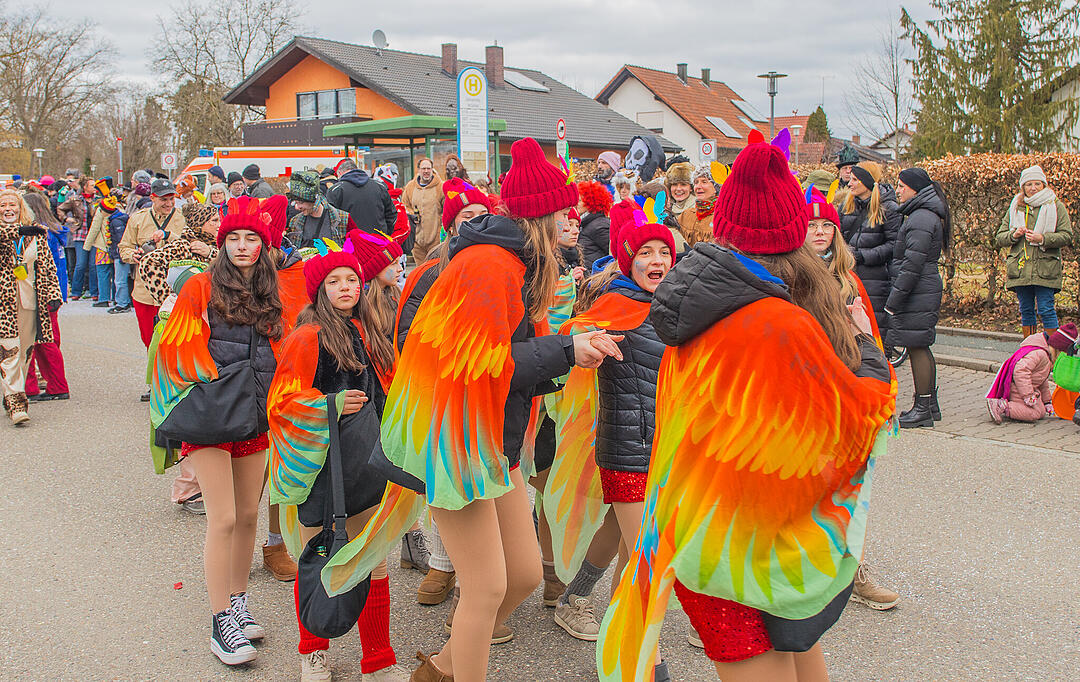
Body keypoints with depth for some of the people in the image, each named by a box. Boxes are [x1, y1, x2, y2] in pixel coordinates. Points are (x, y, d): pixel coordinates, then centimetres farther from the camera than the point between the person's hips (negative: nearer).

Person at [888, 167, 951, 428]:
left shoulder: (920, 220, -16)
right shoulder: (926, 215, 17)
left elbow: (912, 265, -21)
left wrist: (893, 301, -19)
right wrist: (896, 298, 21)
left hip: (918, 296, -10)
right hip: (925, 293, 10)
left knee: (916, 347, -5)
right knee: (921, 347, 14)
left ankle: (923, 409, 1)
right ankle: (930, 405, 22)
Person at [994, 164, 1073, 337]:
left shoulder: (1056, 206, 5)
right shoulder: (1015, 208, 14)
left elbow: (1067, 236, -2)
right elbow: (999, 239, 14)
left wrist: (1043, 239, -16)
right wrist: (1013, 235, -7)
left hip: (1045, 268, -3)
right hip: (1020, 268, 4)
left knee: (1046, 309, -7)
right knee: (1026, 310, 9)